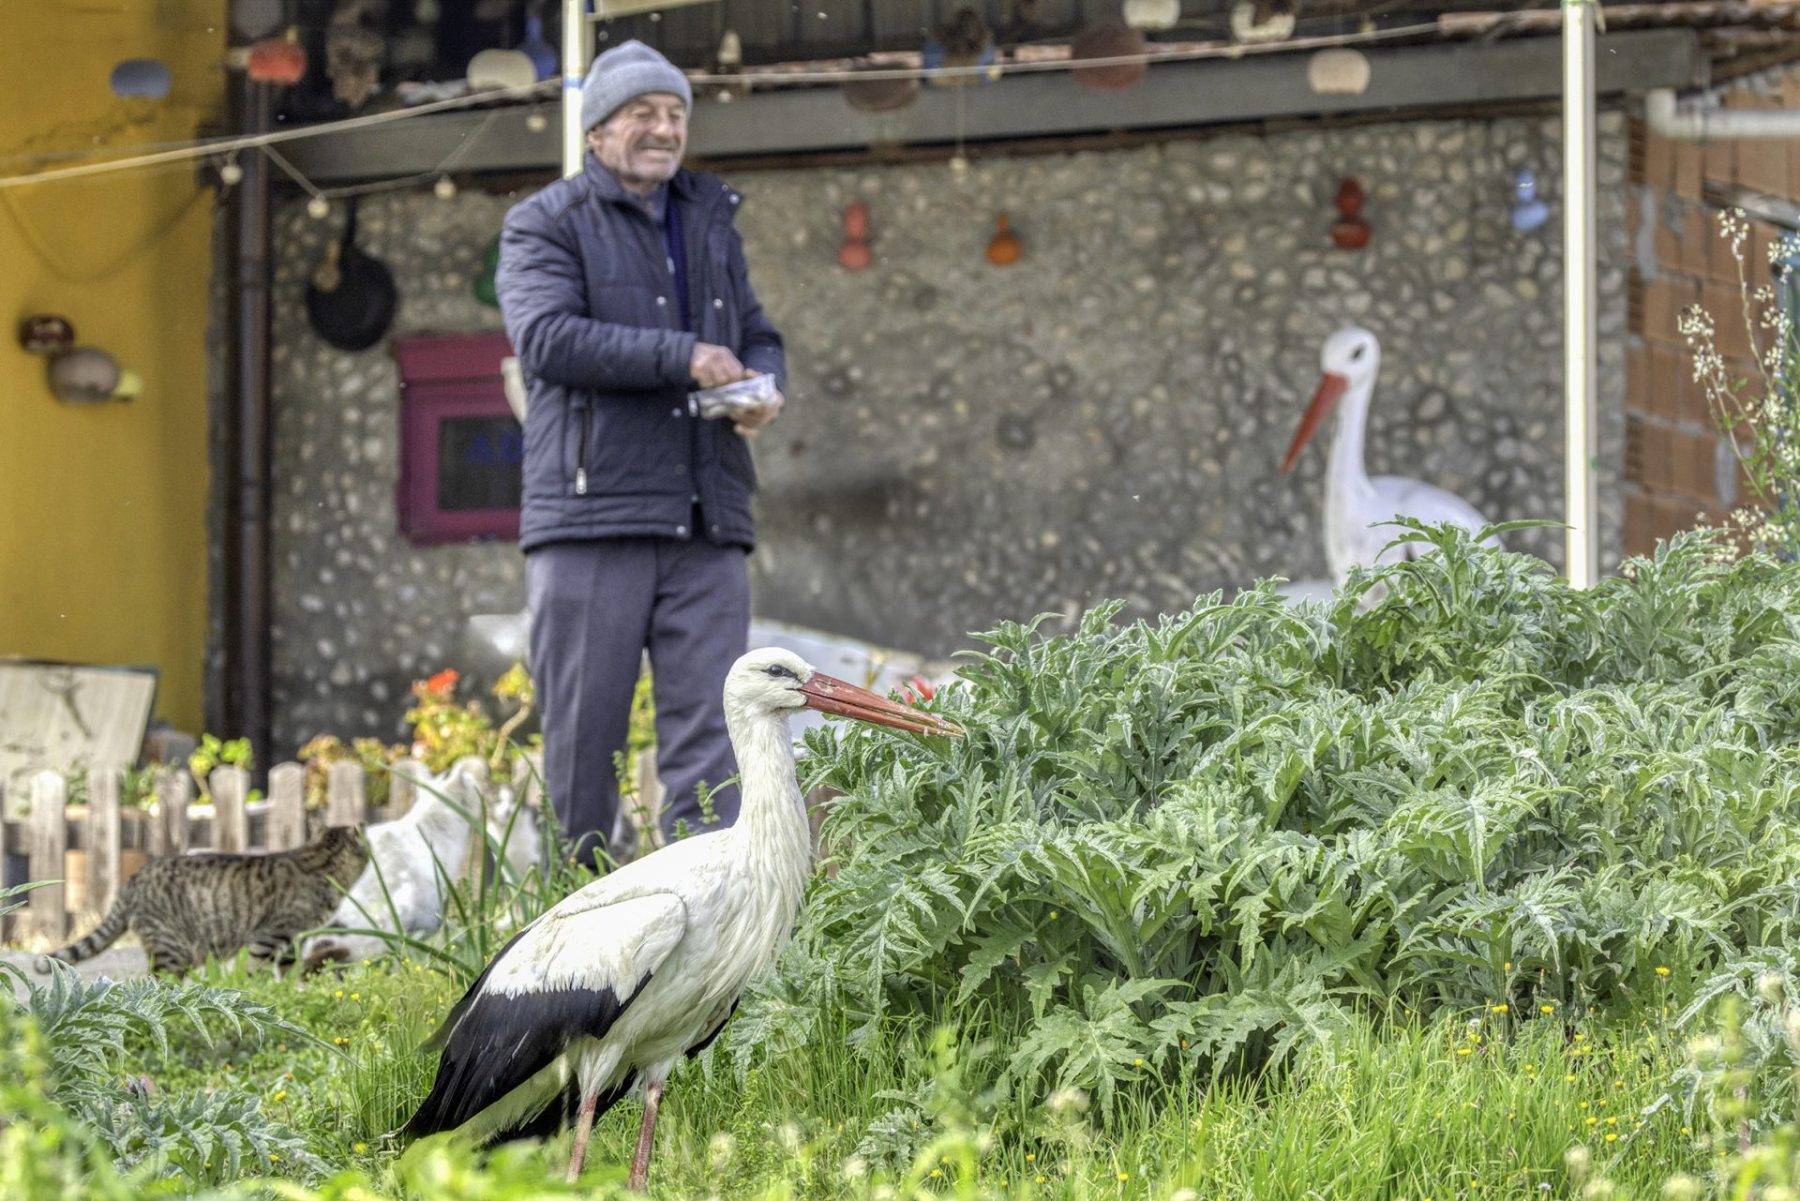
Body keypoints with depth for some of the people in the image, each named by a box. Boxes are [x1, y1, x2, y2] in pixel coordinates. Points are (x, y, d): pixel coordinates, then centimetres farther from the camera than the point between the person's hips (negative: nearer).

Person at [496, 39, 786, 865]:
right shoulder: (545, 224, 4)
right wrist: (682, 357, -18)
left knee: (709, 736, -3)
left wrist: (763, 387, 2)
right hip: (590, 517, -4)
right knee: (582, 734, -3)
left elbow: (757, 335, 26)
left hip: (706, 525, 4)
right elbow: (546, 337, -12)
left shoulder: (710, 219, 22)